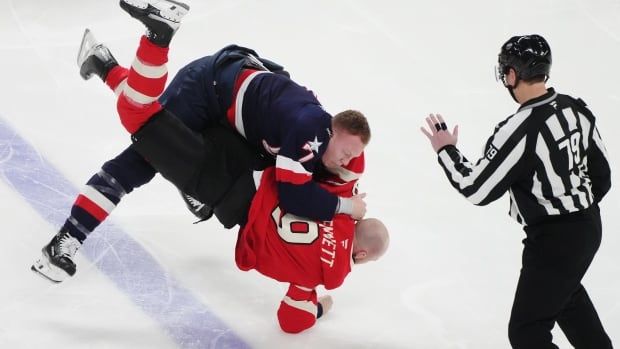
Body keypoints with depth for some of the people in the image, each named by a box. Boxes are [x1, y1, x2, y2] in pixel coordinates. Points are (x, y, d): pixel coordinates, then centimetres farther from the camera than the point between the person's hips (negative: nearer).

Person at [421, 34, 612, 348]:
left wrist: (446, 151, -4)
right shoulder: (576, 109, -3)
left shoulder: (519, 130, -27)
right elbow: (601, 175, 7)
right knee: (565, 291, 35)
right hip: (589, 228, 9)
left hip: (553, 240, -9)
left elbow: (477, 189, -19)